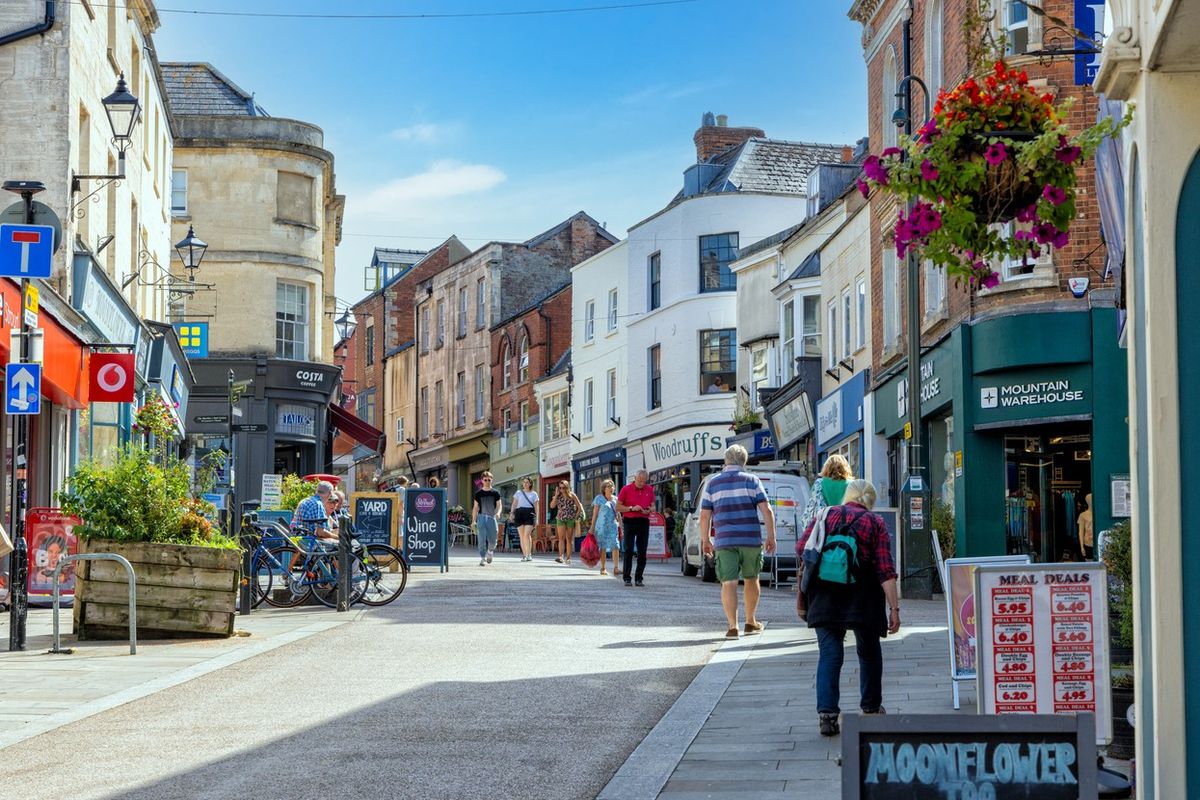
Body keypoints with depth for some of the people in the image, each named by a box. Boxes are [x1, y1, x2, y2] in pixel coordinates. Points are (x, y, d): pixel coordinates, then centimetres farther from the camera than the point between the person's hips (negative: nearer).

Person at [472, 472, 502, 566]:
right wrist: (473, 521, 5)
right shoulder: (478, 493, 7)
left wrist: (498, 513, -17)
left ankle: (490, 551, 30)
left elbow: (499, 505, 6)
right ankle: (483, 558, -2)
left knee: (492, 540, -1)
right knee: (482, 539, -8)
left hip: (492, 517, 0)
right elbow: (475, 507, 10)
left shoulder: (495, 493, 6)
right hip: (481, 517, 0)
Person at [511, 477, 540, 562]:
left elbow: (536, 506, 11)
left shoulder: (534, 494, 14)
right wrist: (512, 513, -2)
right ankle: (524, 555, 7)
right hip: (519, 513, 2)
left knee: (527, 534, -16)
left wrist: (536, 519, 4)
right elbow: (514, 504, 14)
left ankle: (529, 555, -15)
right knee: (522, 535, 1)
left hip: (529, 513, -2)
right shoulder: (519, 493, 17)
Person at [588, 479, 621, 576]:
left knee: (615, 546, -10)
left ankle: (616, 568, -12)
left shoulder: (615, 499, 14)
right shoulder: (599, 498, 3)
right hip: (602, 525, -3)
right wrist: (592, 527, 0)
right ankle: (603, 568, 9)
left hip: (613, 526, 3)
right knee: (603, 547, 1)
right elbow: (595, 513, 3)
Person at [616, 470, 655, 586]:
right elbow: (618, 507, 2)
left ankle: (639, 578, 7)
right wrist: (632, 508, -12)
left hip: (644, 522, 3)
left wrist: (648, 510, -8)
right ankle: (627, 578, -3)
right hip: (630, 521, -3)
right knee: (629, 550, -6)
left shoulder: (649, 490, 10)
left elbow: (653, 506, 16)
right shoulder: (626, 489, 0)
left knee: (642, 552, 2)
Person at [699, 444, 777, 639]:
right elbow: (766, 510, -3)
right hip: (751, 540, 1)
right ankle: (751, 622, 27)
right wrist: (771, 536, 2)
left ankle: (732, 626, -13)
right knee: (751, 579, 17)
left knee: (728, 583, -3)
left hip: (724, 542, -1)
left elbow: (705, 515, 4)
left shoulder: (712, 483, 6)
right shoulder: (752, 480, 3)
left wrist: (705, 540, 13)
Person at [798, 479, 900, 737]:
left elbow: (801, 547, 2)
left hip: (825, 597, 1)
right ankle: (870, 708, 29)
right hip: (863, 597, -1)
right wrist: (894, 608, -7)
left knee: (829, 653, 0)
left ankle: (827, 713, -14)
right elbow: (886, 570, -6)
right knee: (869, 652, 17)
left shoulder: (825, 516, 9)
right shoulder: (875, 523, 2)